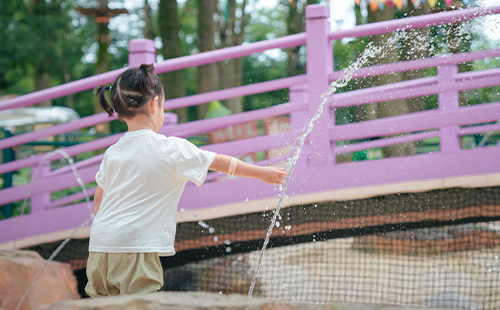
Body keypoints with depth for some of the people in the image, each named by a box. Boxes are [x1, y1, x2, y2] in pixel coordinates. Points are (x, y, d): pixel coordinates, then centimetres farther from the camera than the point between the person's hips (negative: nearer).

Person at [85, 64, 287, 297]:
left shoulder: (112, 153, 11)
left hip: (99, 246, 6)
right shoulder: (171, 149, -5)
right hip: (136, 248, -6)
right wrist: (263, 173, 18)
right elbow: (220, 162, 6)